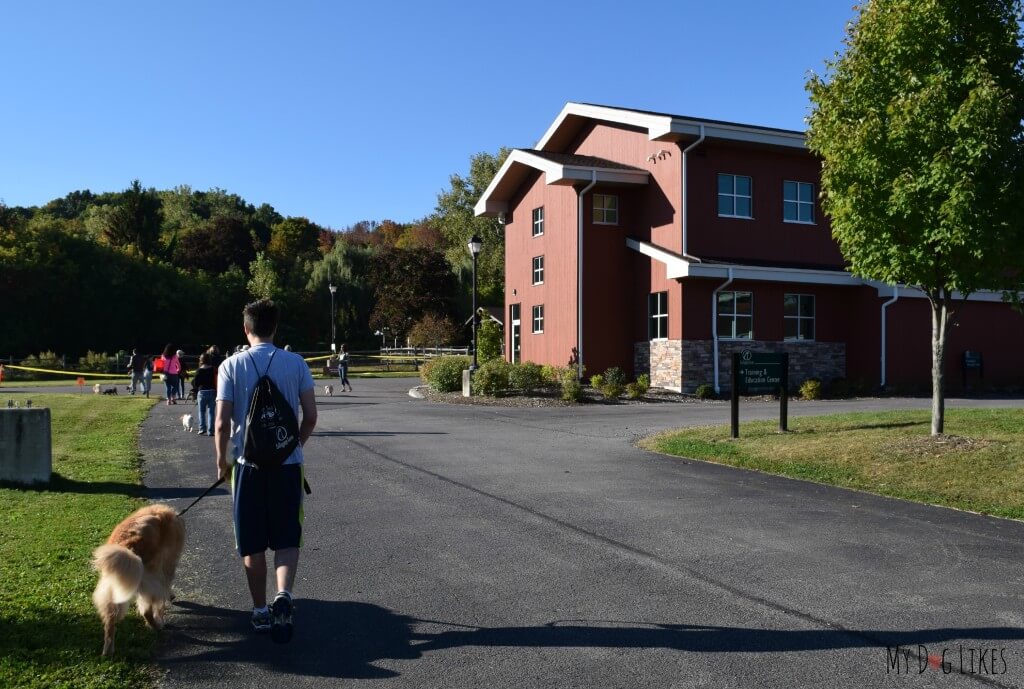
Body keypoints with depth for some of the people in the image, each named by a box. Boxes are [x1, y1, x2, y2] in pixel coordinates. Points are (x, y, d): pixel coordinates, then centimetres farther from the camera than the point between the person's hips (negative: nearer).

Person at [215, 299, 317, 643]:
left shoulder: (231, 366, -4)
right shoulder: (296, 363, -2)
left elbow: (222, 424, -7)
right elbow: (311, 416, -2)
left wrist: (222, 461, 9)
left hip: (248, 464, 0)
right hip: (287, 464, 0)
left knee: (252, 543, 12)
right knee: (287, 539, 8)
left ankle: (260, 611, 21)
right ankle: (283, 595, -14)